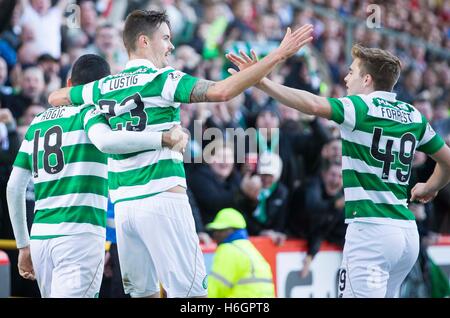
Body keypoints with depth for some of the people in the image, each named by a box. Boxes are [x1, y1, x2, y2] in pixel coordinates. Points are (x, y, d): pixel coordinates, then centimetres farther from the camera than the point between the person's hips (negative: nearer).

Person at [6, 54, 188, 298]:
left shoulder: (37, 124, 17)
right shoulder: (89, 112, 0)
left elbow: (14, 188, 17)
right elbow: (106, 141, -24)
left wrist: (23, 245, 24)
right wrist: (165, 137, -19)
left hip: (39, 235, 6)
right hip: (79, 234, -6)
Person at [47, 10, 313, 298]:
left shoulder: (103, 87, 12)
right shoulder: (160, 80, -5)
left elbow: (55, 97, 29)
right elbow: (222, 91, -17)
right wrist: (279, 54, -16)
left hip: (123, 206, 7)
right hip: (162, 197, -6)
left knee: (144, 292, 11)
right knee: (191, 290, -7)